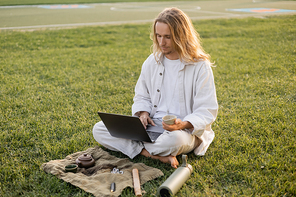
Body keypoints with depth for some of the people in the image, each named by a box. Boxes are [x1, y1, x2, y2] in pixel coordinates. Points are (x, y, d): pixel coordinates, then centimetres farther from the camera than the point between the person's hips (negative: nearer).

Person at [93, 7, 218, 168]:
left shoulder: (200, 66, -8)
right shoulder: (152, 62, 7)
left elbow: (207, 111, -9)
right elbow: (142, 96, 18)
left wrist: (184, 124, -29)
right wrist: (143, 113, -6)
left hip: (186, 130, -5)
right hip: (152, 125, 6)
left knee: (176, 140, -44)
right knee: (99, 129, -11)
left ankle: (135, 147, -14)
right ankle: (158, 156, -23)